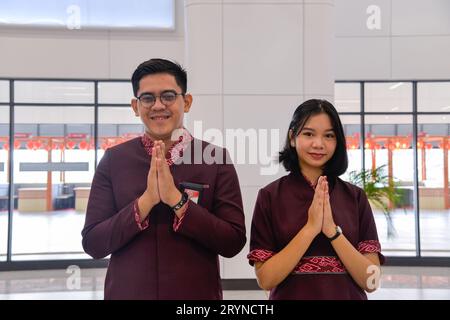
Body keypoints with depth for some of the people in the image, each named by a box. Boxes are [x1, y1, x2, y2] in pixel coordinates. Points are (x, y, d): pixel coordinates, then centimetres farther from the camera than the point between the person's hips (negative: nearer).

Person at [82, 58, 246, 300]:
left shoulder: (215, 158, -6)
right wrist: (145, 201, -19)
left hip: (197, 294, 0)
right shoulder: (113, 160, -3)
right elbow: (92, 244, -7)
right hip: (127, 292, 1)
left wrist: (177, 200, -21)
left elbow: (234, 242, -10)